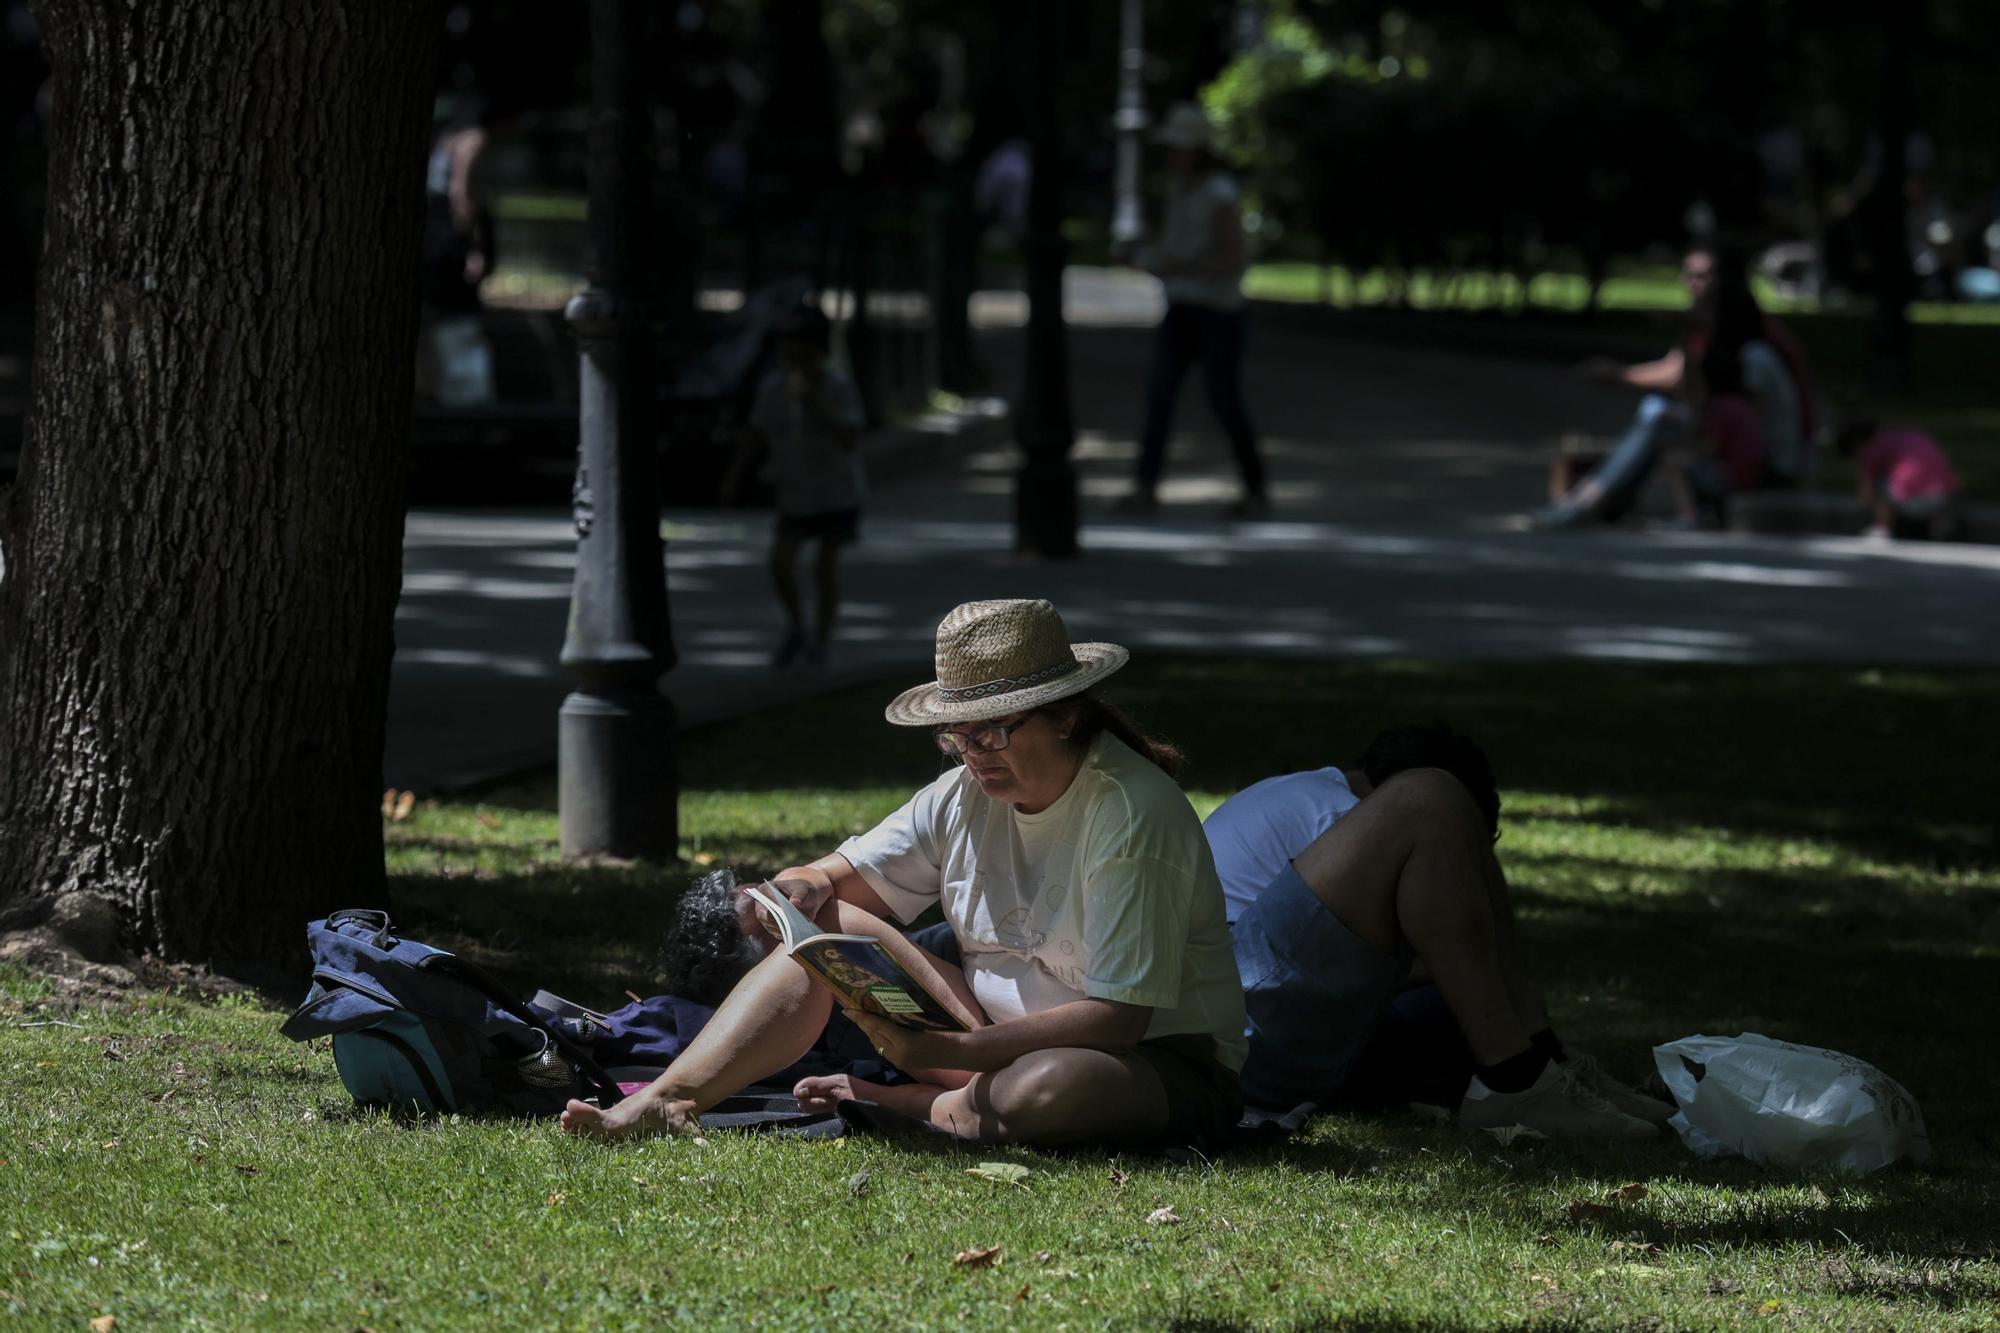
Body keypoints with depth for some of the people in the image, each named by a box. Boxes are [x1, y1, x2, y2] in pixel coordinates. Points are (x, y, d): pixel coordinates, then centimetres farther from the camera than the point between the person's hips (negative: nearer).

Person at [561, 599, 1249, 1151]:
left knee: (1043, 1091, -42)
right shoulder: (967, 794, 1)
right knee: (826, 924, -6)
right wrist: (799, 892, -22)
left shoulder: (1134, 814, -22)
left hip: (1161, 1065, -7)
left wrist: (944, 1051, -33)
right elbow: (833, 878, 5)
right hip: (998, 1033, 7)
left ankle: (887, 1103, -12)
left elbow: (1119, 1016, -27)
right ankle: (667, 1102, -18)